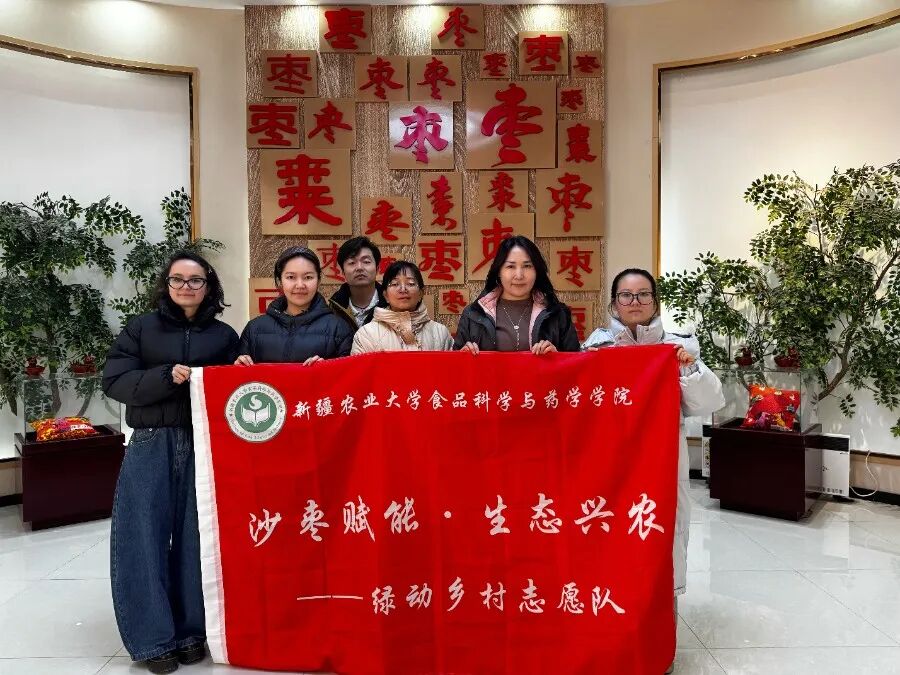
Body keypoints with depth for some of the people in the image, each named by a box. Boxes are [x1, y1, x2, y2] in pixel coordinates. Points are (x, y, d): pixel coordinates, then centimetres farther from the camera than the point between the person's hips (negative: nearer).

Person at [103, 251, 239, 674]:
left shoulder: (224, 335, 9)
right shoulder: (141, 328, 7)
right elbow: (114, 381, -2)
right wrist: (166, 376, -16)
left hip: (205, 447, 0)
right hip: (151, 446, 0)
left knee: (197, 538, 4)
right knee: (145, 538, 1)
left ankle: (193, 630, 19)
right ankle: (153, 637, 14)